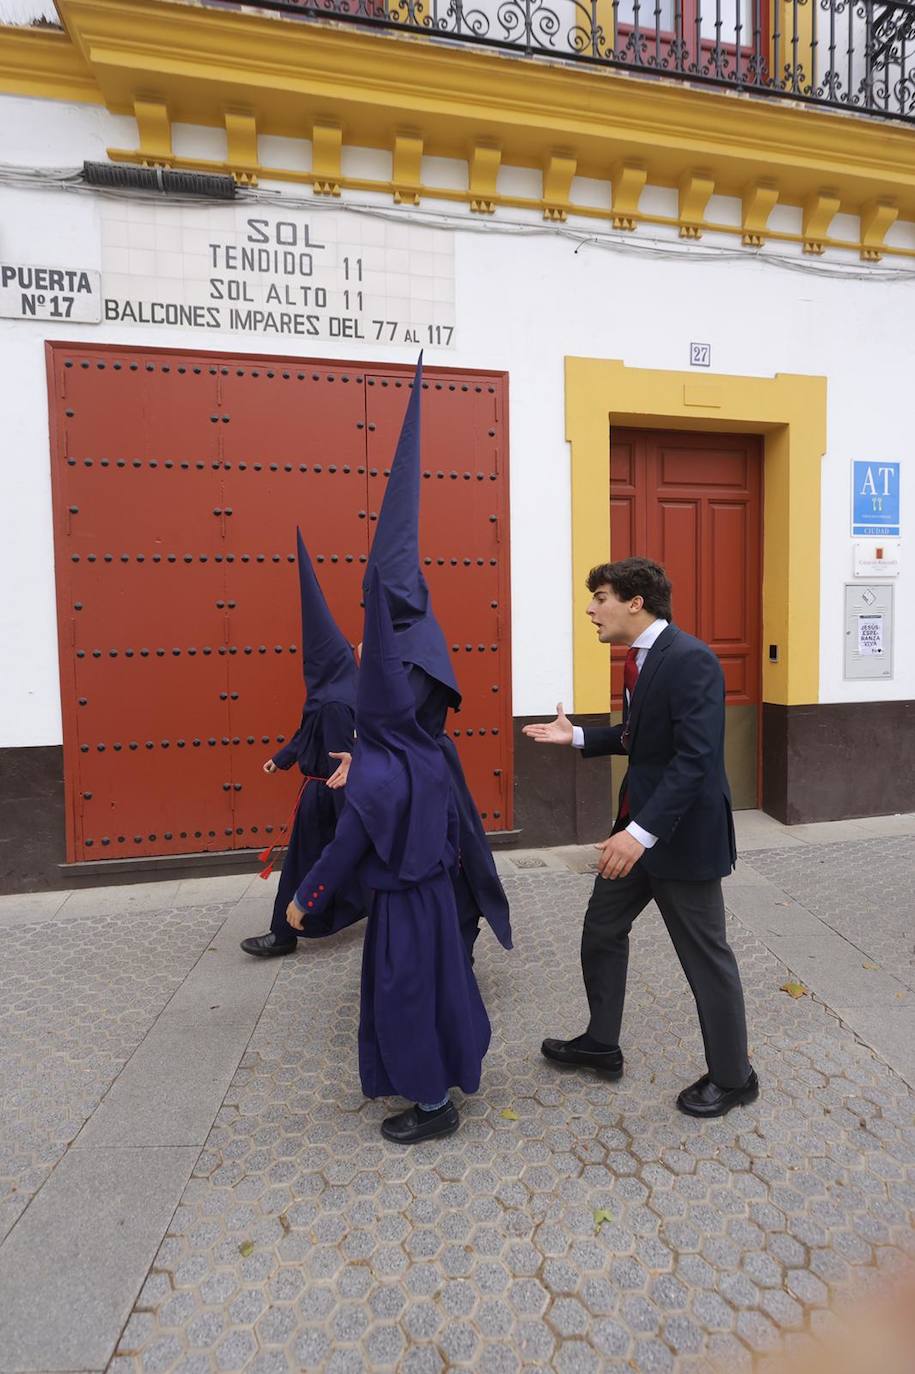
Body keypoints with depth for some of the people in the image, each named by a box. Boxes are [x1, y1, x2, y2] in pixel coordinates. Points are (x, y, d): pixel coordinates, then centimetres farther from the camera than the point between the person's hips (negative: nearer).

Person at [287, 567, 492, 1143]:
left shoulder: (372, 776, -25)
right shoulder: (430, 755, -5)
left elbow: (344, 850, -19)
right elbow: (452, 820, 7)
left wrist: (303, 902, -6)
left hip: (400, 901, -7)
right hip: (437, 891, 7)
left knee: (403, 996, 8)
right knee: (440, 982, 22)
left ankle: (434, 1105, 23)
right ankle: (453, 1069, 41)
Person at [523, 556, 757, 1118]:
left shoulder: (690, 659, -22)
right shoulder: (640, 657, 7)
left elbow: (696, 756, -29)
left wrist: (643, 831, -32)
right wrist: (578, 736, 9)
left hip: (683, 831, -9)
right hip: (639, 824, 10)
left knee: (706, 956, 8)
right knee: (602, 929, 18)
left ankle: (733, 1075, 30)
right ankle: (601, 1043, 38)